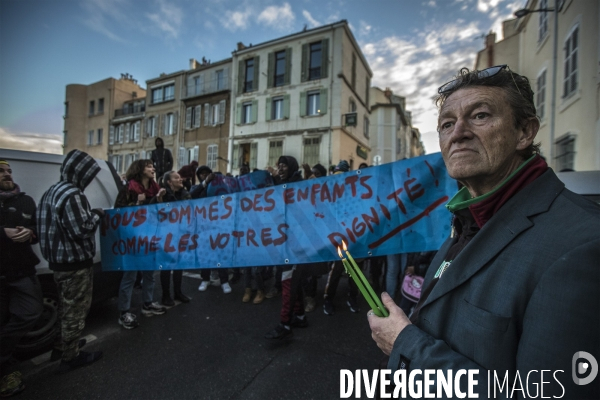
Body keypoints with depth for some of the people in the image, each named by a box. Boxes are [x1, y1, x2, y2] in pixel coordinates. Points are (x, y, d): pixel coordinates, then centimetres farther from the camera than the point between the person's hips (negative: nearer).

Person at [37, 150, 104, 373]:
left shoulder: (53, 191, 10)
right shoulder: (72, 194, -22)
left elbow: (59, 223, 13)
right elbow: (81, 230, -25)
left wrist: (89, 215, 8)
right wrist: (96, 216, -11)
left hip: (58, 259, 10)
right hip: (75, 262, -10)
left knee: (65, 307, 26)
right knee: (76, 309, 5)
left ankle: (61, 343, 43)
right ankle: (70, 356, 20)